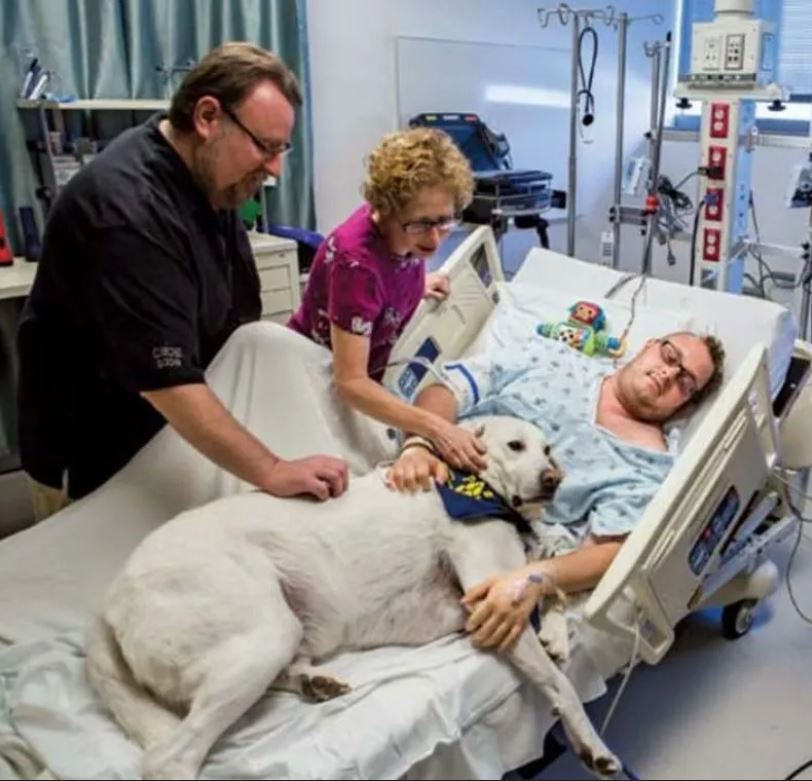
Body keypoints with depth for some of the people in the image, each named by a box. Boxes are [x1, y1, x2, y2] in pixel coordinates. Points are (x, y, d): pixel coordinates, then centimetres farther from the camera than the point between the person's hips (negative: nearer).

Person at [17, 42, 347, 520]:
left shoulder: (207, 174, -2)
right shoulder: (128, 211, -30)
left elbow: (233, 307, 8)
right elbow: (166, 377, -35)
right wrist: (272, 472, -35)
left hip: (171, 432, 8)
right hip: (94, 457, -7)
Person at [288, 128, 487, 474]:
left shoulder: (405, 233, -18)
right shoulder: (356, 260, -38)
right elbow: (350, 383, -40)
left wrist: (417, 284, 10)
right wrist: (435, 428, -49)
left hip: (366, 376, 6)